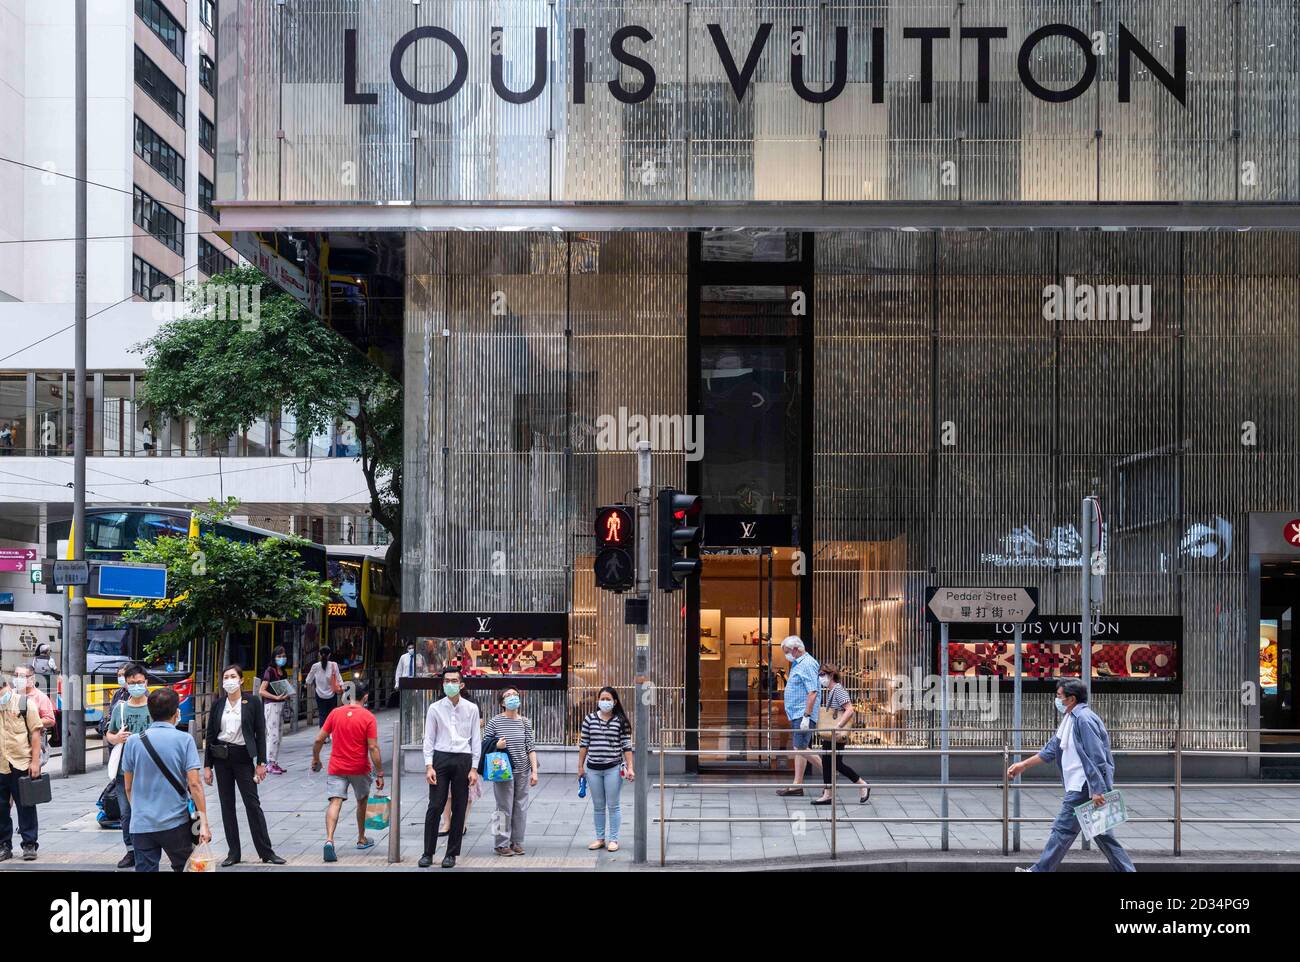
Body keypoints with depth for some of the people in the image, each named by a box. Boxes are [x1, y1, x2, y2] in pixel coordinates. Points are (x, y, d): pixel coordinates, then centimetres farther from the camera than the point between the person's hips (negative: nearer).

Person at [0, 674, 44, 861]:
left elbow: (35, 733, -1)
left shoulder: (25, 703, -1)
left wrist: (35, 761, -6)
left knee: (26, 806, 3)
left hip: (21, 764, -3)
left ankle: (29, 845, 11)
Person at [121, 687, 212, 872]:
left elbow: (129, 787, 9)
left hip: (141, 825, 2)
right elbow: (194, 784, -11)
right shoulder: (184, 740, -6)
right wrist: (203, 822, -9)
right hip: (176, 822, -2)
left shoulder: (133, 742, 1)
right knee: (185, 869, 15)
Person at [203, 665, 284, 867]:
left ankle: (266, 852, 0)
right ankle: (233, 853, 12)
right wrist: (207, 766, 4)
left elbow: (260, 733, -3)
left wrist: (261, 763, -8)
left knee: (253, 804, -4)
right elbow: (210, 736, 8)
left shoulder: (252, 702, -3)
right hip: (221, 758, 3)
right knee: (227, 805, 6)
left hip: (243, 757, -3)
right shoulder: (218, 706, 5)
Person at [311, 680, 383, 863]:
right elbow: (373, 748, -13)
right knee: (362, 802, 21)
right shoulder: (368, 718, -10)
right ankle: (361, 839, 35)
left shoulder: (335, 713, -1)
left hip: (336, 768, 1)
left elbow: (318, 740, 1)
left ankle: (329, 840, -30)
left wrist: (315, 759, 18)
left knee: (335, 802, -8)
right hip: (360, 769, -1)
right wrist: (380, 774, -7)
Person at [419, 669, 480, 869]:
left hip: (463, 759, 1)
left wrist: (474, 768, 0)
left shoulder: (471, 709, 5)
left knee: (459, 809, 4)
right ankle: (428, 853, 3)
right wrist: (429, 766, -4)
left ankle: (451, 853, 12)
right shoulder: (435, 708, 4)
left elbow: (475, 739, 6)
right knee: (434, 807, -5)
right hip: (441, 757, -1)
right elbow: (429, 738, 5)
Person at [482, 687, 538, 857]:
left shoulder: (525, 722, 7)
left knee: (521, 808, 6)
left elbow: (531, 747, 5)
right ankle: (502, 844, 6)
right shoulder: (495, 722, -2)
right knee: (504, 808, -3)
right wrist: (496, 745, -17)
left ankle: (517, 842, 15)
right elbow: (484, 744, 4)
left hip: (523, 771, 3)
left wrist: (534, 771, -1)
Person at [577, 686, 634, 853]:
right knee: (598, 806, 11)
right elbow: (584, 744, 8)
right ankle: (600, 838, 19)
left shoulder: (621, 721, -1)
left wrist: (629, 767, -7)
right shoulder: (589, 719, 4)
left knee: (613, 806, 2)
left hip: (613, 768, -2)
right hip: (593, 769, 3)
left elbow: (626, 746, -1)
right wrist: (580, 766, 7)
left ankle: (613, 839, 10)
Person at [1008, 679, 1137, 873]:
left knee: (1063, 830, -2)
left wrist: (1097, 791, -23)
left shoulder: (1084, 719, -15)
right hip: (1080, 786, 10)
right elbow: (1051, 750, 24)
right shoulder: (1070, 720, 17)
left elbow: (1096, 757, -20)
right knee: (1101, 833, 11)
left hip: (1083, 788, -10)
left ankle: (1041, 870, 4)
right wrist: (1023, 765, 26)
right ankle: (1126, 869, 12)